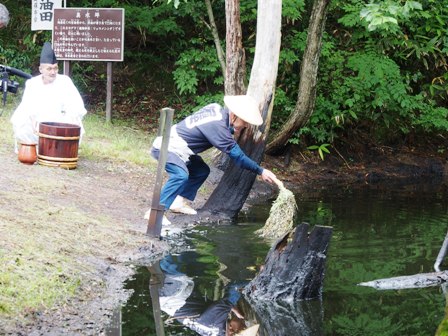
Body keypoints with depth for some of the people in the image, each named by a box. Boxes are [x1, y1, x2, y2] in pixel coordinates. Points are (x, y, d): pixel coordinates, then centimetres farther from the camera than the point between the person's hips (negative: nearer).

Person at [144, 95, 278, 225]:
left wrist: (232, 131, 5)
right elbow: (237, 155, -23)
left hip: (177, 146, 10)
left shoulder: (217, 108, -1)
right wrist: (261, 171, -18)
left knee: (201, 171, 16)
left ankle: (180, 202, 20)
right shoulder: (217, 125, -27)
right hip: (166, 147, -10)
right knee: (181, 175, -31)